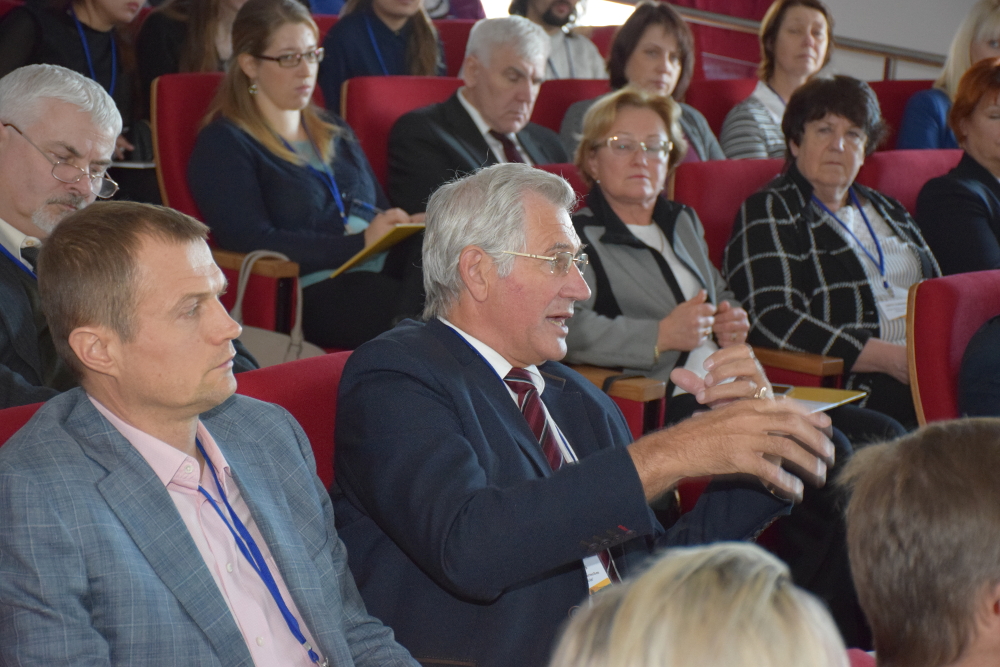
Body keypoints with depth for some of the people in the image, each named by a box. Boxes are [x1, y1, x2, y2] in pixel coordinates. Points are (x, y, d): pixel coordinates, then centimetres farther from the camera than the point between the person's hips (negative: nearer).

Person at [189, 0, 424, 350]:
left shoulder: (335, 132, 29)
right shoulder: (223, 144, 5)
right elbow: (252, 242, -8)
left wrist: (408, 225, -1)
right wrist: (359, 243, -15)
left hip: (385, 269, 6)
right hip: (313, 290, -6)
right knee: (421, 310, -37)